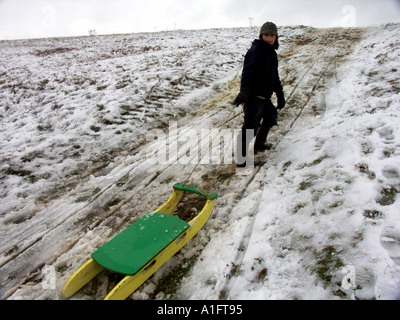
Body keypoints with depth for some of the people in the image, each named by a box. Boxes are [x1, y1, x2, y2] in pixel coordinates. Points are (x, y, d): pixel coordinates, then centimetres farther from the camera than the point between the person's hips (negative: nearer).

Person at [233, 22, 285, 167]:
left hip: (264, 97, 10)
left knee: (271, 117, 22)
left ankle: (259, 145, 37)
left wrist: (280, 95, 27)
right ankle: (241, 157, -8)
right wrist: (244, 92, -35)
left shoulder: (272, 54, 19)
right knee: (251, 125, -14)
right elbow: (248, 72, -24)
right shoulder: (256, 50, -10)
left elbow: (275, 78, 28)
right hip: (253, 95, -10)